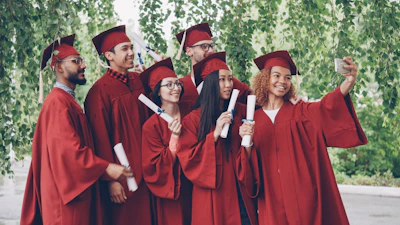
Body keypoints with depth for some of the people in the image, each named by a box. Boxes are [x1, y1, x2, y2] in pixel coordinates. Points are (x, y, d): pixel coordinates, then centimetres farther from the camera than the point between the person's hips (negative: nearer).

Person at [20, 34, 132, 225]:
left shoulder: (67, 100, 16)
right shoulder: (58, 101, -15)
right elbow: (66, 147, -24)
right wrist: (105, 168, -24)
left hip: (76, 188, 10)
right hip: (66, 192, -10)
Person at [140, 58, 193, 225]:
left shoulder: (189, 112, -3)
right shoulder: (151, 126, -14)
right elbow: (157, 167, -17)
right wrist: (175, 137, -25)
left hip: (195, 186, 4)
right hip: (171, 193, -4)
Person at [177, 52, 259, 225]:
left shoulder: (240, 112, 6)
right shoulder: (193, 119, -4)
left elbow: (248, 160, 9)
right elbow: (189, 161, -10)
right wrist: (215, 134, -16)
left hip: (240, 196, 3)